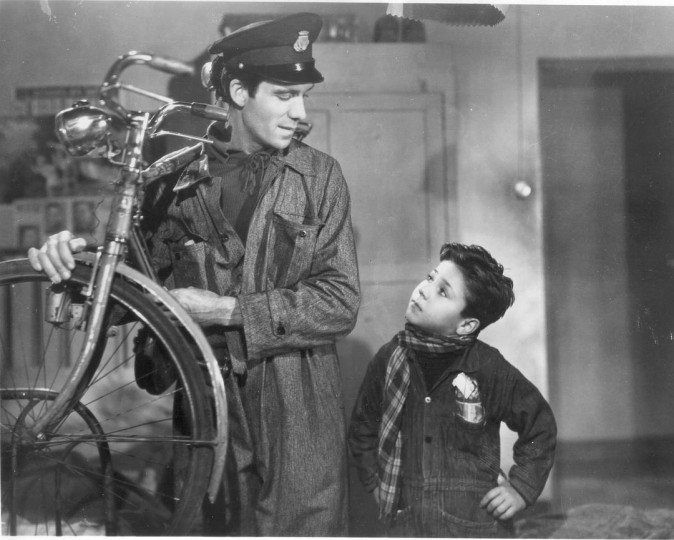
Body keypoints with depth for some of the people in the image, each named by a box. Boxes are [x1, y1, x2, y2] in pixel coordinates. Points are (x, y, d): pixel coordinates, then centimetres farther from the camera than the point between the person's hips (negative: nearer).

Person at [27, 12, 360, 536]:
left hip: (300, 411, -1)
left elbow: (340, 302, -5)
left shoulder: (320, 175, 0)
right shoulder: (179, 177, 3)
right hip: (207, 395, 1)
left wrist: (227, 310, -14)